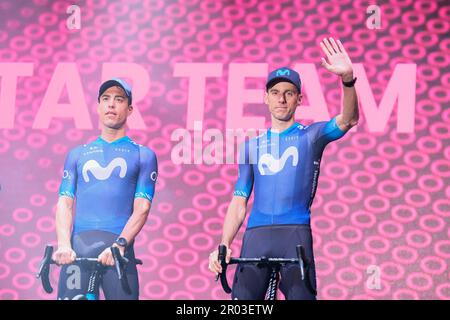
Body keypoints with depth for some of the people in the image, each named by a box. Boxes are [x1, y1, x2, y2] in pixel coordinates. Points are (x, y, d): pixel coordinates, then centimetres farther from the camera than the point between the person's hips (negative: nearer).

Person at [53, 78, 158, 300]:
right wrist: (63, 244, -9)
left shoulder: (143, 155, 12)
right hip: (77, 248, 2)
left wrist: (119, 244, -16)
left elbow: (141, 208, 1)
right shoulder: (77, 154, 19)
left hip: (118, 249, -2)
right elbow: (64, 204, 10)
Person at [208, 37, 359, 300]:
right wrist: (224, 245, 1)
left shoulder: (310, 136, 10)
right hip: (256, 237, 3)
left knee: (301, 295, -16)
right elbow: (239, 203, 16)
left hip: (295, 233, -3)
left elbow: (348, 120, -10)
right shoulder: (252, 146, 18)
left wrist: (348, 79, -29)